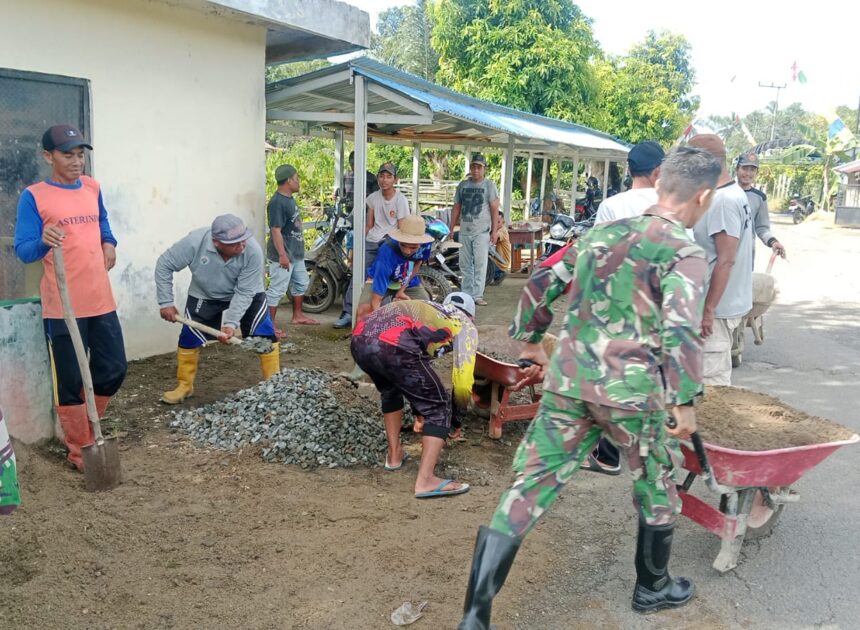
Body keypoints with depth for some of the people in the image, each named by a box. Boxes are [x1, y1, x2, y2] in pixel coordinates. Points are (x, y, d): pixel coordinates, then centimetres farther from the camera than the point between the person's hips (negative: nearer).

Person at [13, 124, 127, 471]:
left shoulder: (92, 188, 9)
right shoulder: (33, 196, -7)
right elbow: (23, 251, -9)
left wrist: (109, 243, 8)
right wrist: (44, 241, -31)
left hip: (101, 300, 6)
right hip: (63, 306, -5)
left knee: (114, 369, 12)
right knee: (70, 381, 3)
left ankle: (84, 427, 34)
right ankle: (80, 449, 18)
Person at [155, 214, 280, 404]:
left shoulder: (253, 251, -35)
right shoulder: (194, 242, -33)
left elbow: (244, 292, -28)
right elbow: (164, 265, -18)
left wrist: (231, 322, -36)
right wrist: (166, 302, -19)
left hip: (247, 295, -1)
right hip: (204, 296, 1)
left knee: (265, 335, -12)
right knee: (189, 337, -1)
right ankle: (184, 386, 19)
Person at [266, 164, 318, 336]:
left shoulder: (289, 199, 10)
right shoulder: (277, 202, -20)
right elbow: (276, 230, -25)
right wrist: (282, 254, -28)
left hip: (296, 253, 10)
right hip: (283, 256, -10)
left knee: (301, 283, 22)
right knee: (277, 290, -5)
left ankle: (297, 315, 37)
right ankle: (270, 325, 2)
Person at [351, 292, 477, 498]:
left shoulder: (424, 310, 42)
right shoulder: (465, 325, 24)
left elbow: (413, 364, 48)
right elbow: (462, 380, 14)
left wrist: (418, 411, 56)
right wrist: (459, 412, 33)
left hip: (359, 340, 7)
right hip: (394, 345, -7)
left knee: (390, 392, 36)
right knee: (438, 408, 10)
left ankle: (394, 454, 39)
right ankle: (425, 480, 2)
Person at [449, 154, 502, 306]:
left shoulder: (489, 185, 1)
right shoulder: (462, 185, 12)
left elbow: (494, 209, -2)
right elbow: (456, 207, 15)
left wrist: (495, 230, -8)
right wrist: (451, 228, 10)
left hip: (482, 231, -4)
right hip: (464, 231, 4)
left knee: (480, 264, -7)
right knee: (465, 264, 7)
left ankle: (477, 295, -5)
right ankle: (467, 294, 14)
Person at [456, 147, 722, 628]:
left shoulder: (601, 234, 12)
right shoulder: (686, 253, -6)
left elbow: (539, 287, 14)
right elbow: (681, 332, -19)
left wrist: (532, 345, 25)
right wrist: (685, 402, -10)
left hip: (567, 381, 5)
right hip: (632, 392, -4)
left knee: (529, 489, 4)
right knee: (658, 489, 22)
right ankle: (653, 588, 43)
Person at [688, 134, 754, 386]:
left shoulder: (723, 201, -19)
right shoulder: (731, 193, 12)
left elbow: (725, 261, -23)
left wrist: (708, 310, -21)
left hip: (718, 308, -10)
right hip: (722, 304, 10)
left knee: (711, 381, -3)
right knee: (716, 377, 17)